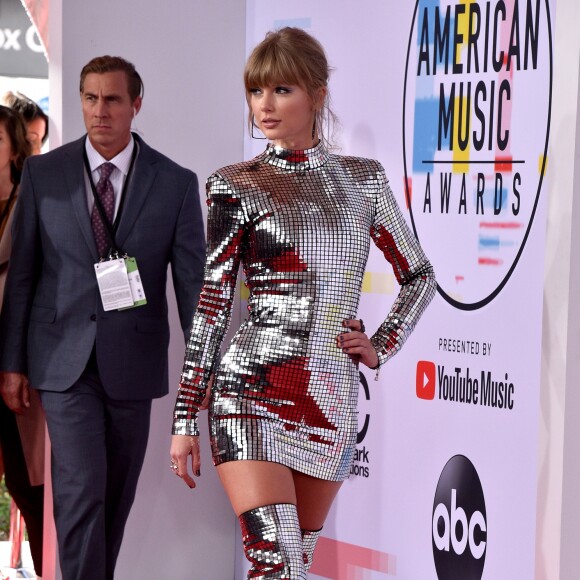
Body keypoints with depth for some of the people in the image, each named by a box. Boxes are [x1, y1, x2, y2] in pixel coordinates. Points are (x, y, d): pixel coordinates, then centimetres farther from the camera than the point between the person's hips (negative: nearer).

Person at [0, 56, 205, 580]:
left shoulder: (176, 183, -1)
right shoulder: (43, 173, 0)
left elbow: (193, 280, 0)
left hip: (134, 362, 1)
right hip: (65, 360, -1)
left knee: (118, 494, 11)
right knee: (81, 488, -10)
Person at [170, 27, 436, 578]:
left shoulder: (363, 179, 10)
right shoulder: (239, 187, 1)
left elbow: (419, 274, 20)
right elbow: (210, 304, 0)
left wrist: (381, 346, 6)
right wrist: (184, 419, -2)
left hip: (331, 402, 4)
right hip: (252, 394, -4)